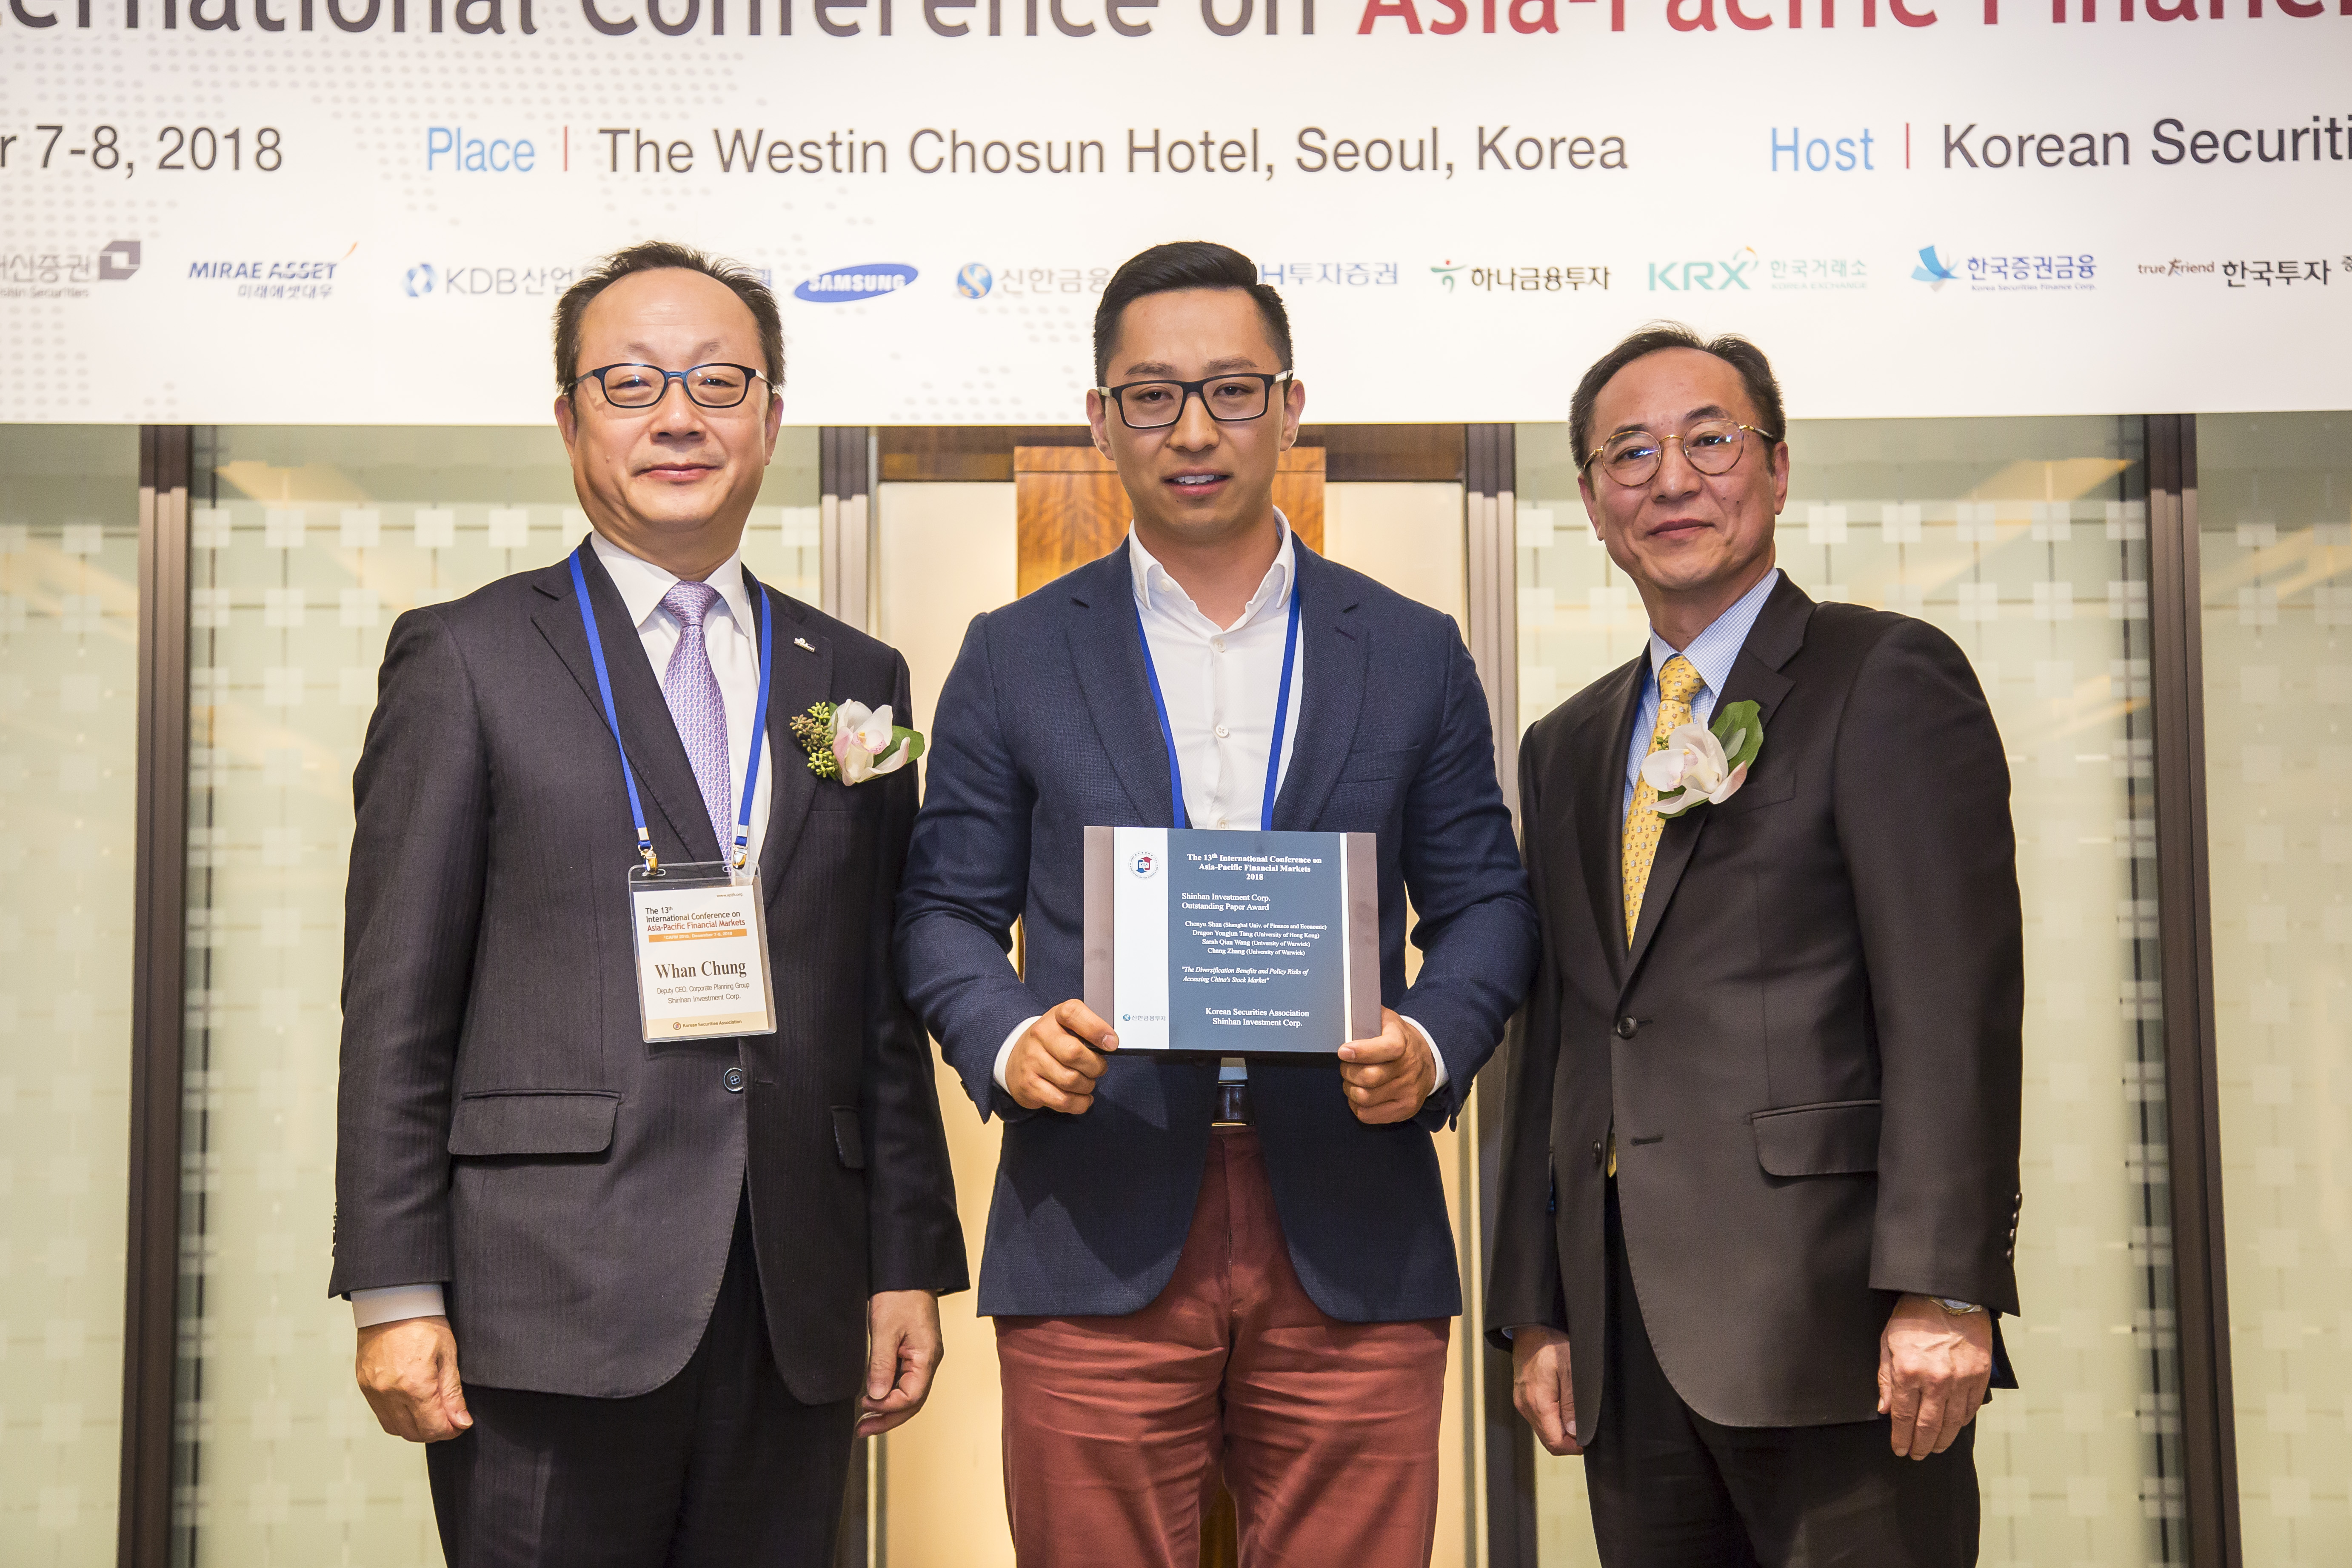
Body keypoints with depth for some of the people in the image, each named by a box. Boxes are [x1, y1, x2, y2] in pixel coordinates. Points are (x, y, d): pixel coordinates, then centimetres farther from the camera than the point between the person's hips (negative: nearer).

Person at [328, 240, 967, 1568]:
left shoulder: (855, 682, 13)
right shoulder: (468, 660, 3)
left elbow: (885, 1009, 13)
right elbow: (397, 1007, -1)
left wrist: (910, 1264, 8)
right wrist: (396, 1294, -6)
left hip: (796, 1312, 3)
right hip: (554, 1306, -3)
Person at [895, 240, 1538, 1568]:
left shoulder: (1415, 655, 10)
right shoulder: (1014, 659, 9)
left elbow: (1485, 901, 11)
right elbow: (948, 908, 9)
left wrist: (1433, 1047, -8)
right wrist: (1008, 1041, -10)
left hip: (1353, 1256, 1)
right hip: (1097, 1248, 0)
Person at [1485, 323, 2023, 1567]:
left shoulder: (1889, 678, -1)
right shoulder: (1565, 749, 18)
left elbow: (1956, 1004, -10)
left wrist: (1943, 1289, -17)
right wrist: (1536, 1313, 11)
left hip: (1829, 1317, -6)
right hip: (1627, 1335, 6)